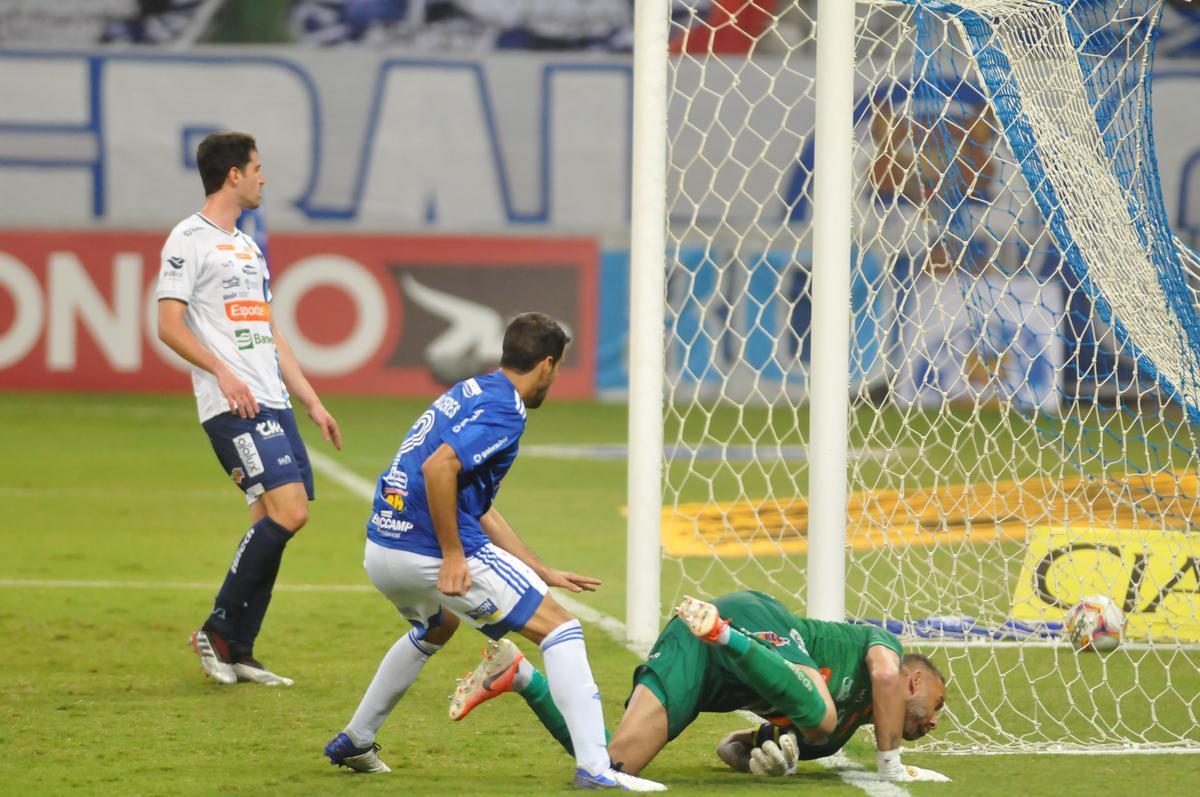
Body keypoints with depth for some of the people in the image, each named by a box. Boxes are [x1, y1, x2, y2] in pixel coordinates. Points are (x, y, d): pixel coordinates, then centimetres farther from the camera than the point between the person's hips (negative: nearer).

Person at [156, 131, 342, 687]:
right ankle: (218, 630, -9)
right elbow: (169, 326, -12)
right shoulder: (189, 240, -4)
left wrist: (312, 403, 23)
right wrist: (223, 372, -24)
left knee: (275, 522, 3)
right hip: (234, 408, -9)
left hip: (273, 403, 9)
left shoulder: (247, 247, 23)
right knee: (287, 511, -19)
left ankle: (239, 653, 9)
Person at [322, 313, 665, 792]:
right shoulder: (504, 409, -10)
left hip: (380, 552, 9)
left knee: (436, 627, 39)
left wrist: (542, 572, 27)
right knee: (559, 628, -4)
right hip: (430, 551, -9)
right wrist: (452, 555, -22)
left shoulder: (471, 393, 20)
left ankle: (354, 743, 43)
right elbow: (438, 467, -26)